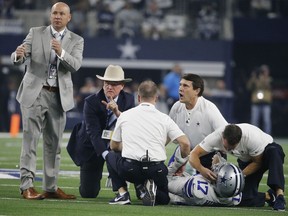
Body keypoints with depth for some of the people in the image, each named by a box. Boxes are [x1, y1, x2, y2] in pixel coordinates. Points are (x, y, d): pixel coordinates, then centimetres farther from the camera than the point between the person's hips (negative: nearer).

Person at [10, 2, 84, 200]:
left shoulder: (76, 41, 7)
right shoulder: (36, 33, 5)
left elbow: (75, 65, -10)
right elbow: (19, 60, -4)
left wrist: (61, 52, -28)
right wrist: (18, 55, -29)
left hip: (59, 96, 2)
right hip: (34, 93, -2)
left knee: (54, 143, 7)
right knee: (31, 139, -8)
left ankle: (51, 187, 12)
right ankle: (27, 186, -11)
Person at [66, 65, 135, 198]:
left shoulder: (128, 100, -8)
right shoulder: (91, 102, -17)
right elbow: (93, 132, -26)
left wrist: (117, 112, -37)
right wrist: (105, 154, -39)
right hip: (93, 148, -2)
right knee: (88, 194, -4)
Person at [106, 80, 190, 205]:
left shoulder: (125, 115, 10)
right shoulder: (164, 118, 6)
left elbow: (114, 146, 22)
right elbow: (185, 144, -3)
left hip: (130, 169, 0)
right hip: (156, 170, 0)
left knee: (111, 156, 31)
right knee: (164, 197, 29)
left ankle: (122, 193, 9)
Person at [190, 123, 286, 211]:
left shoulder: (252, 138, -39)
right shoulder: (217, 137, -29)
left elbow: (257, 163, -21)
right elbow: (193, 155, -28)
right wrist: (202, 169, -48)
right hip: (246, 160, 4)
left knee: (273, 151, -41)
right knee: (245, 199, -14)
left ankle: (279, 194, -39)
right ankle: (269, 196, 15)